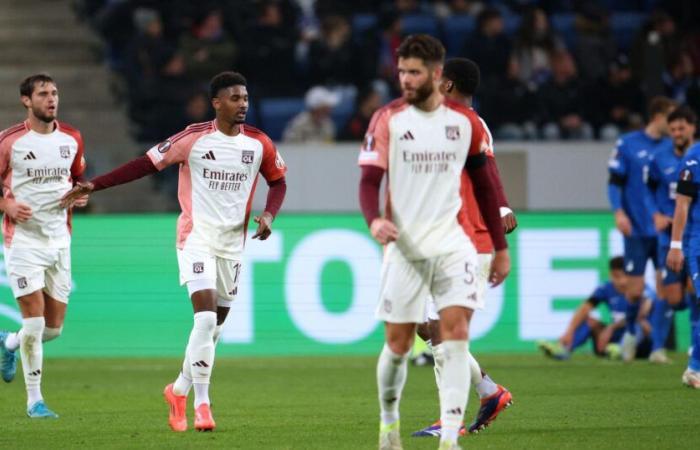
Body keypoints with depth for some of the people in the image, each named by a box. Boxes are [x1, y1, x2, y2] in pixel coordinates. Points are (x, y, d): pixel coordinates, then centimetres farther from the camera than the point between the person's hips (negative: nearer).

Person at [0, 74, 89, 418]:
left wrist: (81, 194, -1)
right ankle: (34, 400, 1)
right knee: (34, 321, -11)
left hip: (59, 240, 5)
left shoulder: (72, 139, 6)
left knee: (54, 327, 6)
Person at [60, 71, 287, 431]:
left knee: (213, 327, 10)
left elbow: (277, 182, 15)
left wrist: (268, 215, -5)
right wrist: (93, 185, -9)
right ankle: (201, 404, -15)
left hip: (233, 244, 4)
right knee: (206, 318, -19)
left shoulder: (259, 144, 0)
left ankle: (179, 391, 31)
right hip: (196, 237, -4)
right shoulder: (194, 138, -10)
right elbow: (147, 164, -6)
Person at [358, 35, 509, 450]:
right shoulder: (387, 119, -2)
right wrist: (374, 220, -28)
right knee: (398, 344, 3)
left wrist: (501, 248, 13)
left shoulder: (466, 122, 3)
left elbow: (485, 185, 12)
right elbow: (369, 180, -7)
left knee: (456, 334, -14)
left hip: (453, 243, 1)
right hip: (405, 246, -1)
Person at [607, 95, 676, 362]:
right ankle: (631, 332, 24)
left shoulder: (672, 147, 9)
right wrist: (619, 212, -13)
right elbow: (615, 182, 0)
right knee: (635, 290, -2)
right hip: (637, 230, -3)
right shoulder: (627, 144, 0)